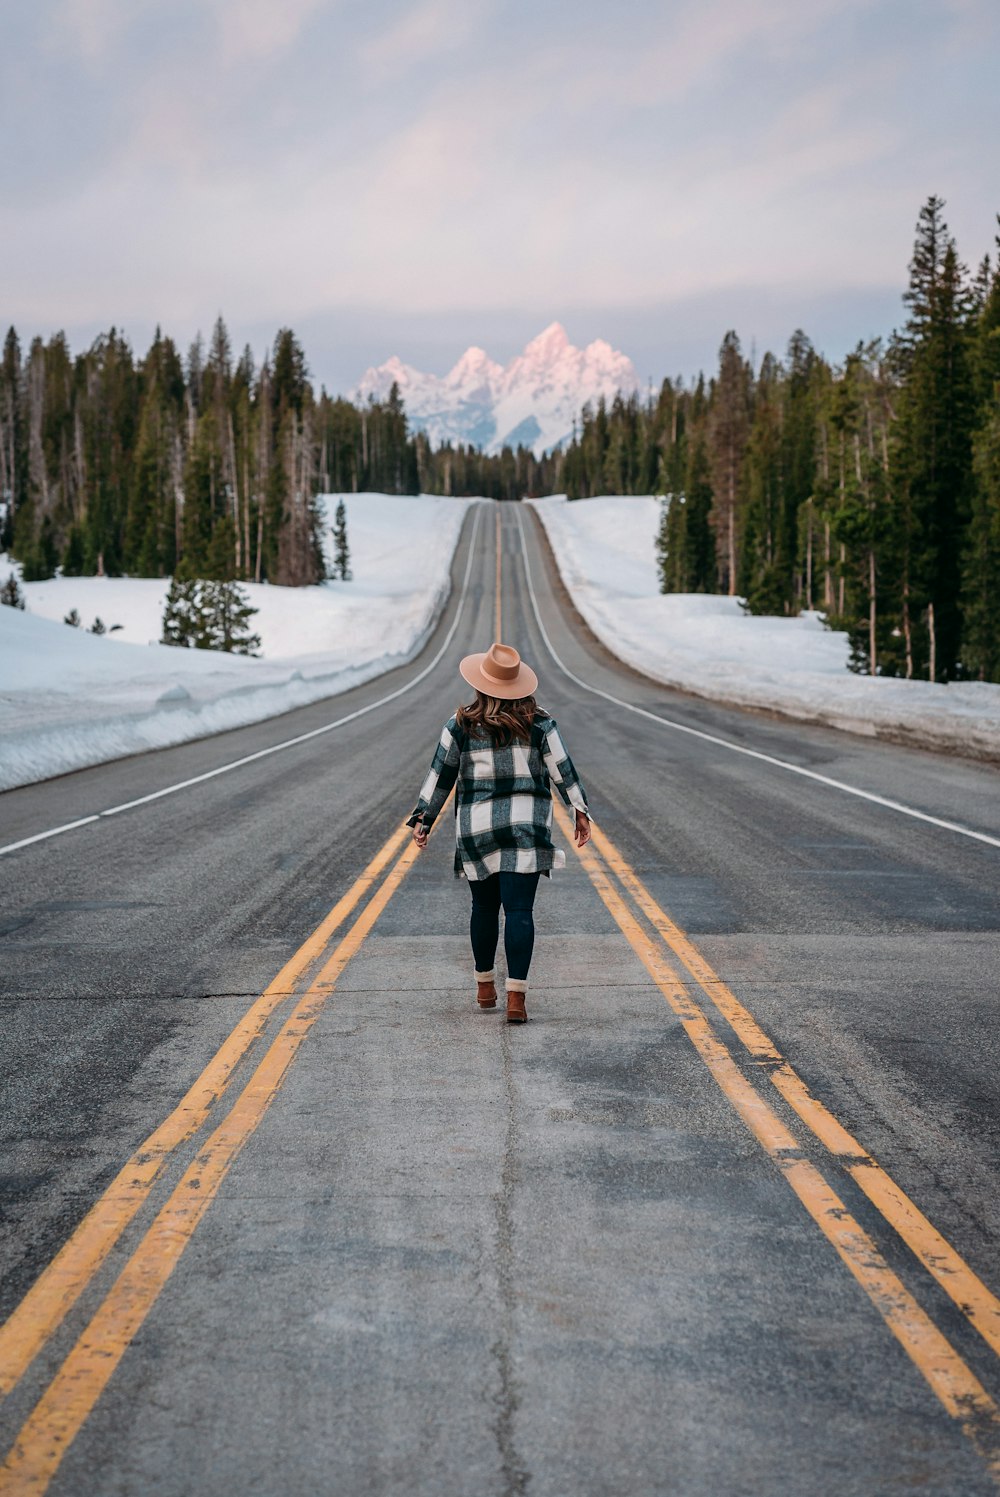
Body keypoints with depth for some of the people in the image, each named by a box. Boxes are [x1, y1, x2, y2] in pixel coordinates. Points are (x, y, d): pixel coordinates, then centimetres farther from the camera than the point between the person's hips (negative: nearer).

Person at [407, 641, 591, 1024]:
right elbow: (563, 771, 2)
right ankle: (516, 996, -13)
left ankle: (484, 985, 28)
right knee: (519, 909, -5)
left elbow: (440, 775, 3)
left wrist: (423, 819, 11)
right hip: (525, 827, -1)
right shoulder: (539, 724, -1)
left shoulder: (461, 726, -1)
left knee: (484, 907, 16)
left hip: (476, 828, 1)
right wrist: (580, 812, 13)